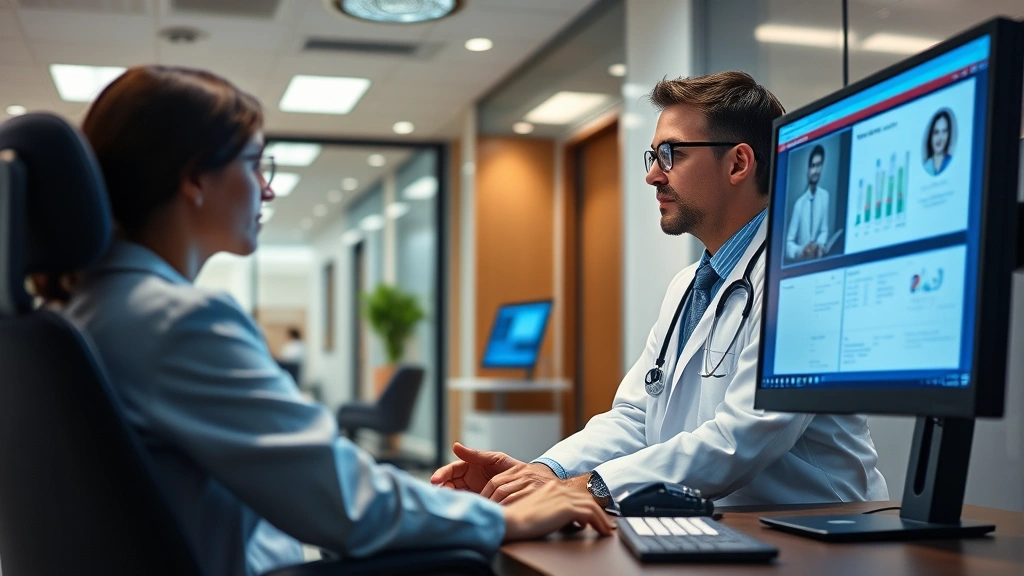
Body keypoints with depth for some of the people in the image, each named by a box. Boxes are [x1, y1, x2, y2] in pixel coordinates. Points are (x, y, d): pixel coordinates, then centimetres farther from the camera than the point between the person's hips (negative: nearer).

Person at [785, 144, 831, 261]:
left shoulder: (825, 195, -1)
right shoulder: (799, 203, -8)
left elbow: (824, 230, 7)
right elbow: (789, 244, -7)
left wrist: (819, 245, -13)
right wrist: (801, 251, -26)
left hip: (816, 257, 2)